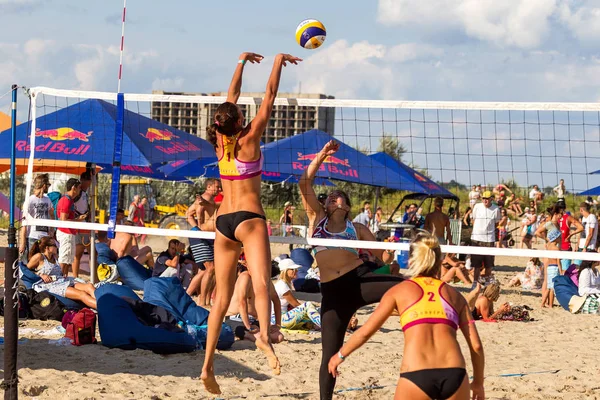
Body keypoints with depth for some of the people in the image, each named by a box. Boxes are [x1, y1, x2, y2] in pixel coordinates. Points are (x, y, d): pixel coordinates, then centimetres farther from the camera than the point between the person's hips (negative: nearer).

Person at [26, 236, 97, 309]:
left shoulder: (54, 257, 25)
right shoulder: (39, 257, 3)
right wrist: (41, 275, -6)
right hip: (51, 285, -8)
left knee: (89, 286, -20)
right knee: (81, 294, -29)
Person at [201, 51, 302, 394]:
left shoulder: (221, 143, 8)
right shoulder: (249, 140, -6)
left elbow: (232, 97, 18)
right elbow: (269, 98, -3)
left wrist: (242, 62, 27)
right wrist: (279, 62, 6)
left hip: (223, 221, 6)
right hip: (248, 218, -6)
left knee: (222, 296, 10)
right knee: (261, 280, -24)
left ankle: (208, 364, 6)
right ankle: (264, 334, -51)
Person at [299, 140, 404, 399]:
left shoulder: (358, 229, 14)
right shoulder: (317, 219, 16)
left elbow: (382, 257, 16)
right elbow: (305, 183, 7)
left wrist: (389, 254, -7)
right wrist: (321, 155, 3)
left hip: (361, 278, -1)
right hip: (333, 290, 1)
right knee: (330, 353, 1)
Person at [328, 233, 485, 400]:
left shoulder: (400, 291, 14)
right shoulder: (454, 295, 18)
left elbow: (365, 332, 15)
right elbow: (476, 345, 13)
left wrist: (340, 355, 30)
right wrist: (478, 382, 25)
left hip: (416, 375, -2)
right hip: (455, 374, 2)